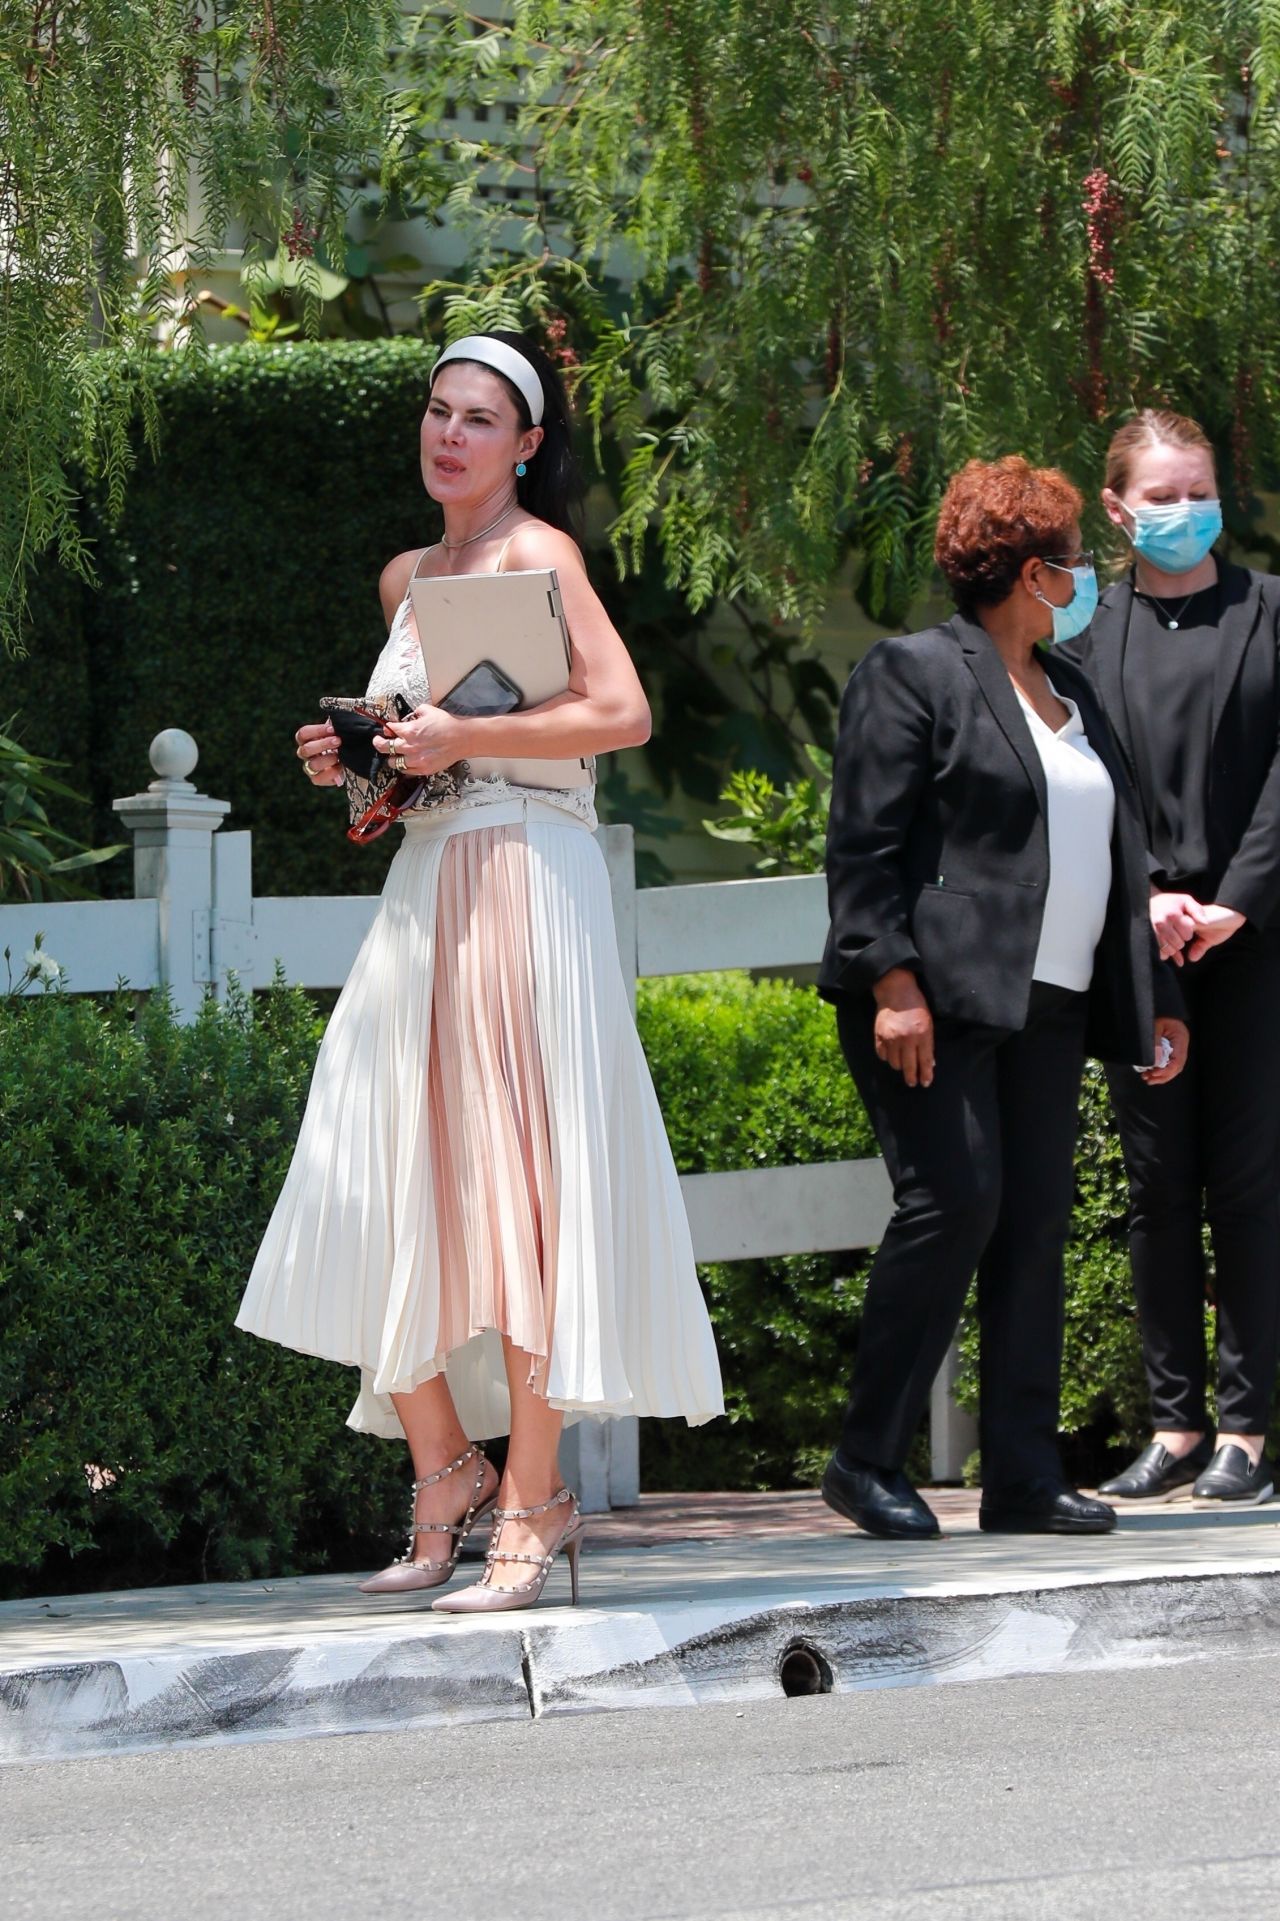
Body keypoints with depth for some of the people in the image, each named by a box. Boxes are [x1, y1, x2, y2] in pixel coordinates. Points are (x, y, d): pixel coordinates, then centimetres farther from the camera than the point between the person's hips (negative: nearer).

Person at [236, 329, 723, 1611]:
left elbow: (622, 712, -14)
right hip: (422, 887, 8)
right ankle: (445, 1467, 13)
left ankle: (534, 1501, -5)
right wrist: (356, 761, 10)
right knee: (386, 1187, 1)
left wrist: (464, 738, -17)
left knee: (511, 1181, -9)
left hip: (524, 880, -8)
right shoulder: (406, 578, 19)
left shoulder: (535, 552, -3)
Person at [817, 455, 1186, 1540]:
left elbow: (1117, 855, 23)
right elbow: (863, 841, -9)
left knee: (1037, 1225, 3)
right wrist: (892, 981, -18)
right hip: (939, 1000, -8)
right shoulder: (916, 672, -2)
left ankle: (1024, 1480, 4)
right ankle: (868, 1460, -5)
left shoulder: (1071, 693, 22)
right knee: (955, 1203, -15)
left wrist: (1152, 999, 19)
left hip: (1048, 1005, 8)